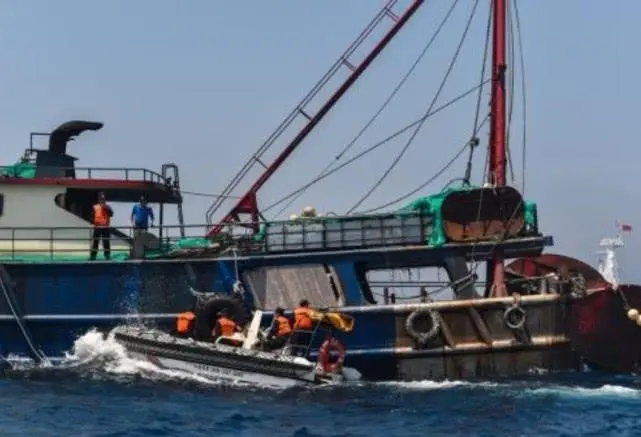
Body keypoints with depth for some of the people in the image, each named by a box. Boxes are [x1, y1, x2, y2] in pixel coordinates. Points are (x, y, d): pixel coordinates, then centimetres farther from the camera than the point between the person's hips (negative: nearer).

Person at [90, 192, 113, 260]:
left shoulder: (107, 207, 6)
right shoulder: (95, 207, 4)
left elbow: (111, 214, -10)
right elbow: (92, 216, 5)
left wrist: (106, 208, -16)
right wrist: (94, 222, -11)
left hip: (106, 227, 1)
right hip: (97, 227, -1)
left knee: (106, 242, 4)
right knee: (95, 242, -1)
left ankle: (107, 255, 10)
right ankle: (93, 256, 2)